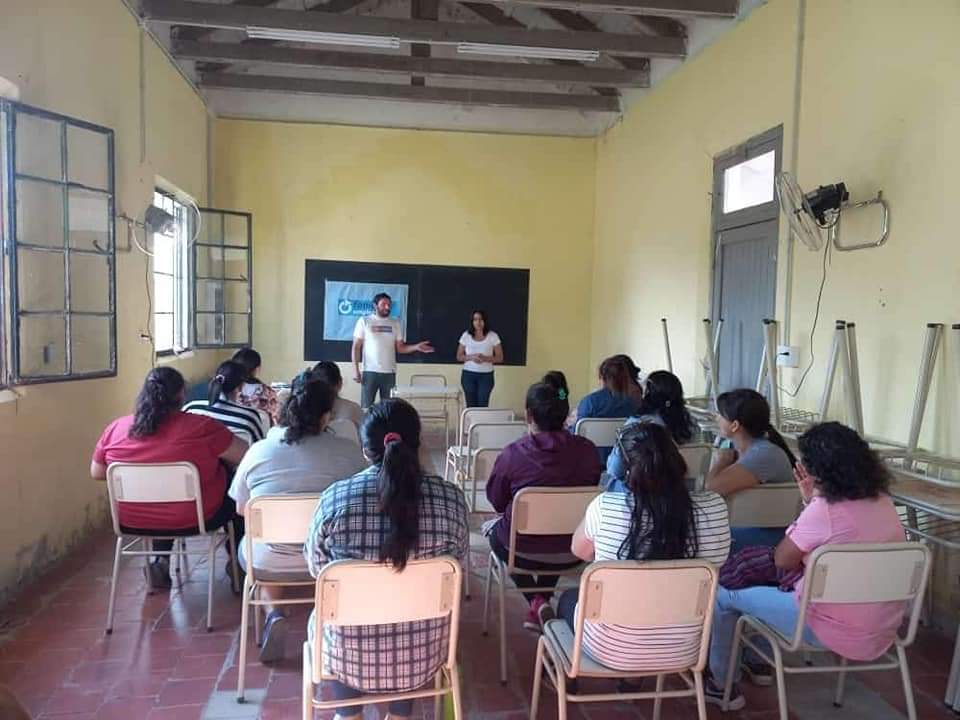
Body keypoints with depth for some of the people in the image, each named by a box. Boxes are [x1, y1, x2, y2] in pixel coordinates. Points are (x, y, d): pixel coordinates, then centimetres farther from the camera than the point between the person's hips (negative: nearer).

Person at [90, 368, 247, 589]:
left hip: (132, 522, 4)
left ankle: (162, 563, 30)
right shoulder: (201, 427, -19)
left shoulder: (115, 428, -7)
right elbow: (248, 456, -12)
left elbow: (97, 473, 6)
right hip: (191, 521, -4)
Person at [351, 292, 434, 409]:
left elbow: (400, 348, 8)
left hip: (389, 372, 3)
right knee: (366, 407, -2)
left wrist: (416, 347, -10)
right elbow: (356, 347, 1)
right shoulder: (364, 321, 1)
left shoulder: (395, 323, 9)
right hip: (370, 371, -3)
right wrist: (355, 369, -7)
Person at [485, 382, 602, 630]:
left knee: (495, 529, 29)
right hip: (573, 554, 3)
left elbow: (496, 502, -4)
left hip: (524, 552, -3)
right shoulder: (587, 450, -10)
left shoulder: (512, 454, -19)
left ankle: (536, 601, 16)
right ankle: (544, 599, 25)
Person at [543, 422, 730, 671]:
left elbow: (581, 551, 0)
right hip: (683, 650, 3)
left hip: (612, 650, -2)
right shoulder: (713, 508, -18)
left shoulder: (606, 506, -22)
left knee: (569, 598, 30)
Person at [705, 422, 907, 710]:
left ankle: (721, 683, 25)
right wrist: (812, 501, 5)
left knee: (723, 593, 8)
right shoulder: (883, 502, 0)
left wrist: (811, 502, -1)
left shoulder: (824, 510, -23)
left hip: (835, 632, -8)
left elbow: (782, 560, -8)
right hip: (883, 632, 8)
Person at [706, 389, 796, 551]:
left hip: (771, 533, -8)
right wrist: (718, 462, -8)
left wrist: (721, 462, -15)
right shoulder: (736, 447, 5)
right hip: (743, 525, 8)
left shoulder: (765, 454, -23)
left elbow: (711, 488, -32)